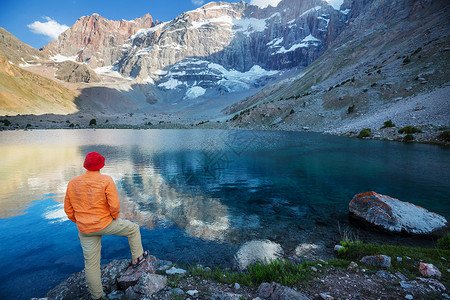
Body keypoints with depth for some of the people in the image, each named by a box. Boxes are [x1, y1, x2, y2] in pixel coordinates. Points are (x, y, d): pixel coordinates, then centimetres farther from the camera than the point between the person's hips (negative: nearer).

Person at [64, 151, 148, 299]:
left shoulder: (73, 183, -1)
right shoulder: (106, 181, -16)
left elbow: (68, 209, 6)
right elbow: (115, 205, -21)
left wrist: (81, 224, 18)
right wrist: (115, 218, 0)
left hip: (86, 230, 5)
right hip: (105, 224, -5)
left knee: (91, 263, 17)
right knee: (133, 229, 21)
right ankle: (137, 258, 31)